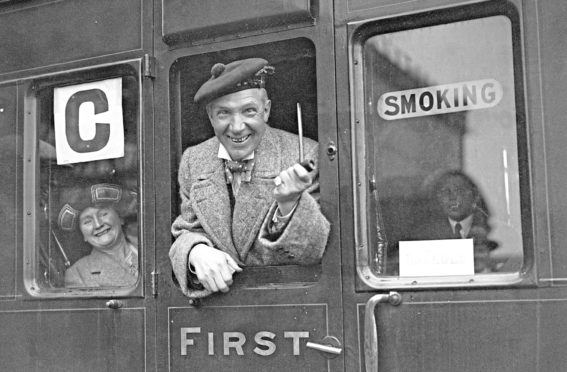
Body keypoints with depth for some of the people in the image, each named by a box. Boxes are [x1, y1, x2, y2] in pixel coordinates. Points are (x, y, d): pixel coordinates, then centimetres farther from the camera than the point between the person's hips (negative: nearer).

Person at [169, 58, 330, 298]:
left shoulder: (303, 156, -6)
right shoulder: (192, 160, 5)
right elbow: (186, 234, 7)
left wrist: (289, 205, -24)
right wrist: (196, 252, -14)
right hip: (219, 296, 4)